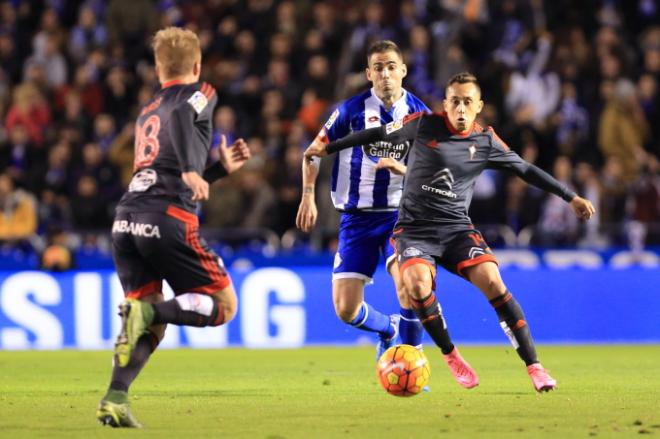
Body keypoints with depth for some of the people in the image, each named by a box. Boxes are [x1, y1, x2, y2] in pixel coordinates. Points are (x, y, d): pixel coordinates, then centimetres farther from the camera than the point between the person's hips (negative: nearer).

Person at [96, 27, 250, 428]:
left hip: (127, 219, 7)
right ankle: (147, 311, -21)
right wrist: (190, 170, -24)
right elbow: (181, 115, -15)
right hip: (168, 221, -6)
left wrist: (222, 168, 43)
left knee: (153, 326, 15)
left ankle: (115, 400, -7)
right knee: (224, 306, 4)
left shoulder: (147, 112, 30)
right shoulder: (200, 94, 11)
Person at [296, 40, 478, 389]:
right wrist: (308, 195, -5)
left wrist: (404, 169, -17)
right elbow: (314, 152, 6)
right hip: (357, 217, 1)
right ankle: (388, 329, 30)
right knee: (346, 310, -4)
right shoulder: (352, 110, -4)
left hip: (399, 215, -1)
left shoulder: (419, 114, -1)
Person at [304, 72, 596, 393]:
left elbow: (525, 170, 13)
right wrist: (327, 148, 12)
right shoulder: (425, 124, -3)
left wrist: (571, 198, 16)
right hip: (414, 229, -1)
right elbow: (379, 134, 8)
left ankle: (533, 366, -19)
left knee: (491, 281, -24)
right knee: (418, 283, -32)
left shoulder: (485, 141, 3)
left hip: (457, 228, 1)